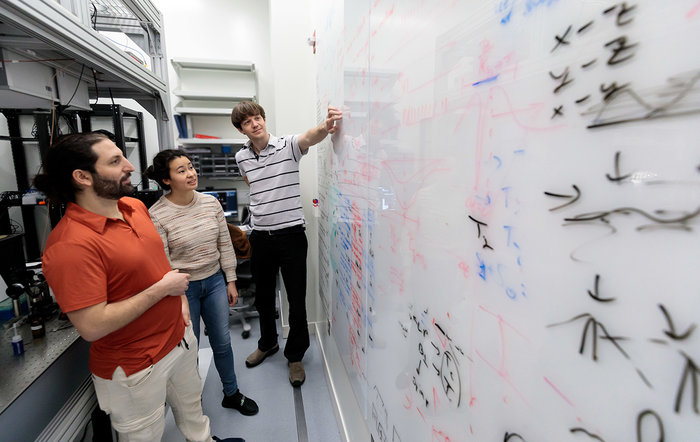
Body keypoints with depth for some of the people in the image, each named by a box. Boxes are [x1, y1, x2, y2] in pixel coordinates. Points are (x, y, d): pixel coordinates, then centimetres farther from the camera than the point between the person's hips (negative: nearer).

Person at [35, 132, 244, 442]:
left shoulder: (135, 206, -1)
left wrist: (179, 296, 5)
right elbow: (92, 327, -29)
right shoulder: (70, 244, -27)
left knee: (192, 409, 31)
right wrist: (163, 288, -23)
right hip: (135, 367, -7)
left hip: (179, 336, 7)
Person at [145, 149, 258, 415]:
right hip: (183, 288, -4)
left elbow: (225, 244, 3)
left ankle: (231, 394, 39)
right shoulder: (156, 216, -16)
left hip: (214, 282, 4)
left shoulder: (211, 203, -3)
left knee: (222, 342, 16)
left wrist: (231, 281, 5)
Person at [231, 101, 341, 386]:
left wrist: (325, 127, -51)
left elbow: (309, 137, -29)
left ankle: (295, 355, 28)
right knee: (263, 297, 20)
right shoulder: (241, 158, 7)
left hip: (291, 234, -4)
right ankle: (268, 343, 46)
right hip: (260, 237, 5)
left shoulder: (287, 146, -7)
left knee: (297, 300, 4)